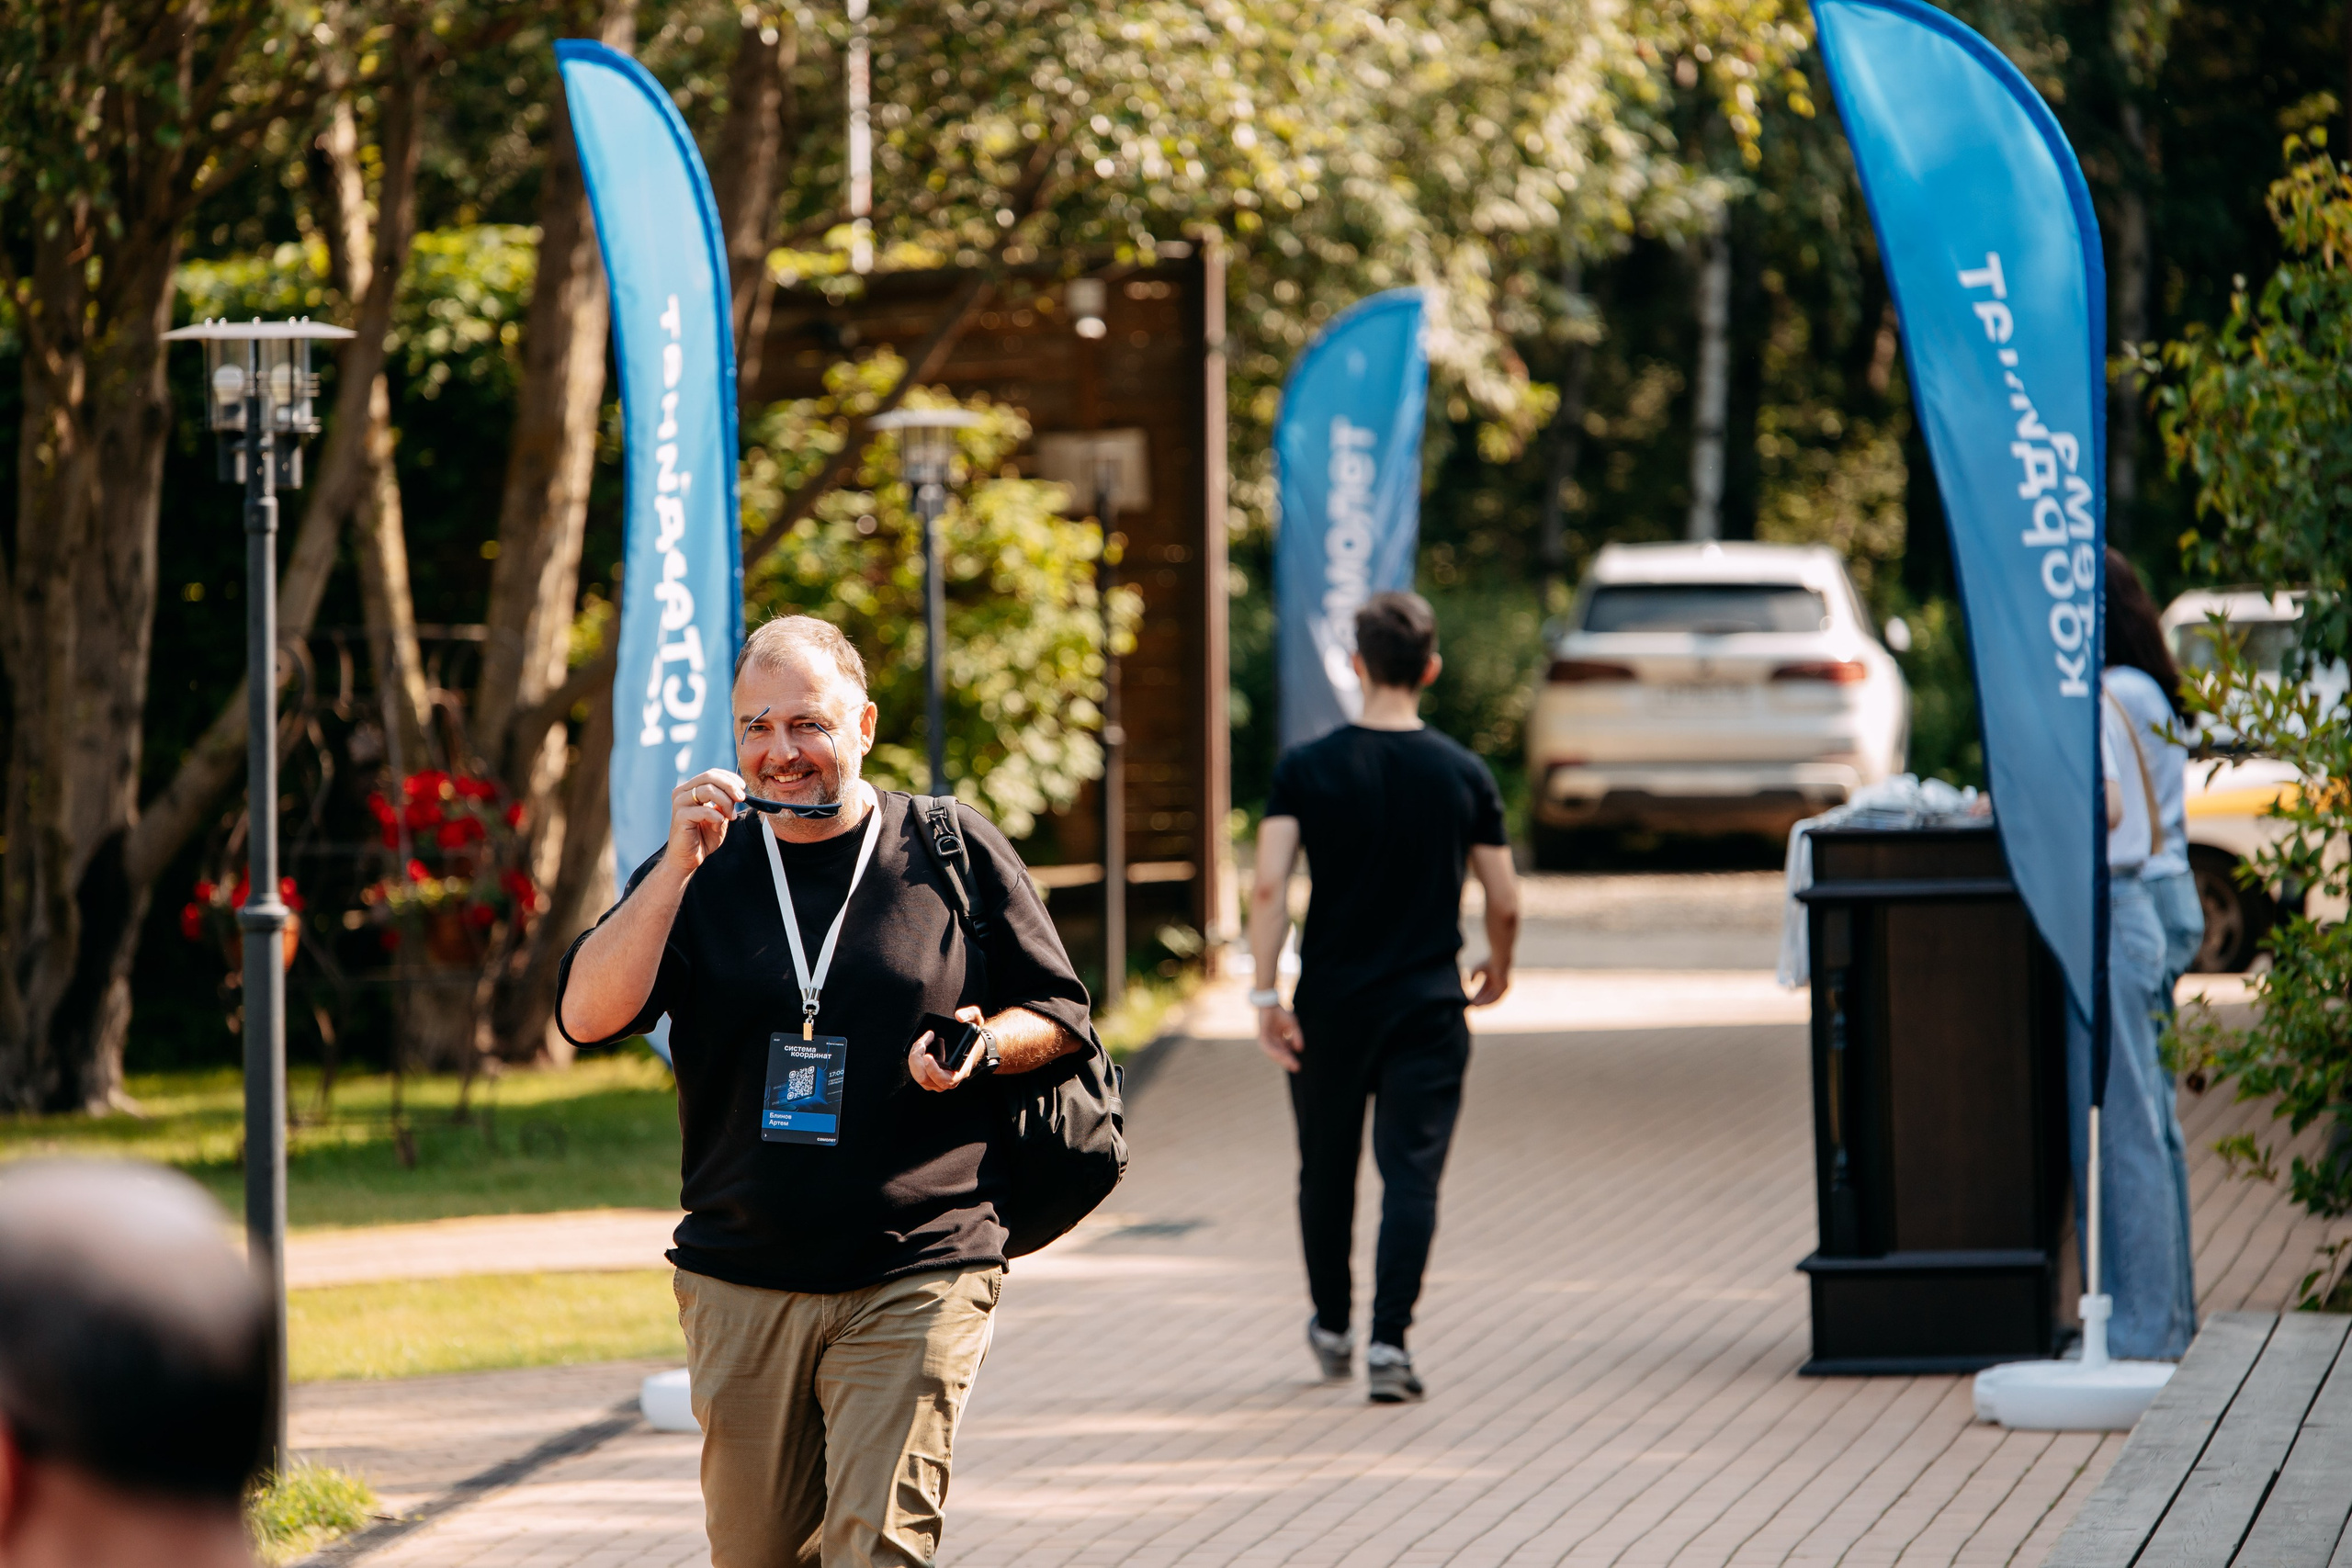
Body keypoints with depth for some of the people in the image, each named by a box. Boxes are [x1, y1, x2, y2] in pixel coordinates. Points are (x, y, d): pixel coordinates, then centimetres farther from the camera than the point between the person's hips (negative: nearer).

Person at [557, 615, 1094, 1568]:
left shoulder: (952, 851, 3)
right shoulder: (705, 870, 7)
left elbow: (1057, 1016, 10)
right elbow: (588, 1016, -6)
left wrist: (983, 1046, -12)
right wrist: (680, 864, -15)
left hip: (916, 1281, -3)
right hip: (740, 1286, 3)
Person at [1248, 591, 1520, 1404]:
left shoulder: (1306, 767, -4)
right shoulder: (1463, 775, -2)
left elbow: (1269, 887, -13)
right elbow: (1504, 903, 3)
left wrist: (1265, 995, -11)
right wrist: (1498, 968, 23)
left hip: (1330, 1006, 1)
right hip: (1428, 1004, -1)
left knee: (1326, 1172, 17)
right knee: (1412, 1176, -1)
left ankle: (1332, 1328, 31)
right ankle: (1389, 1340, -13)